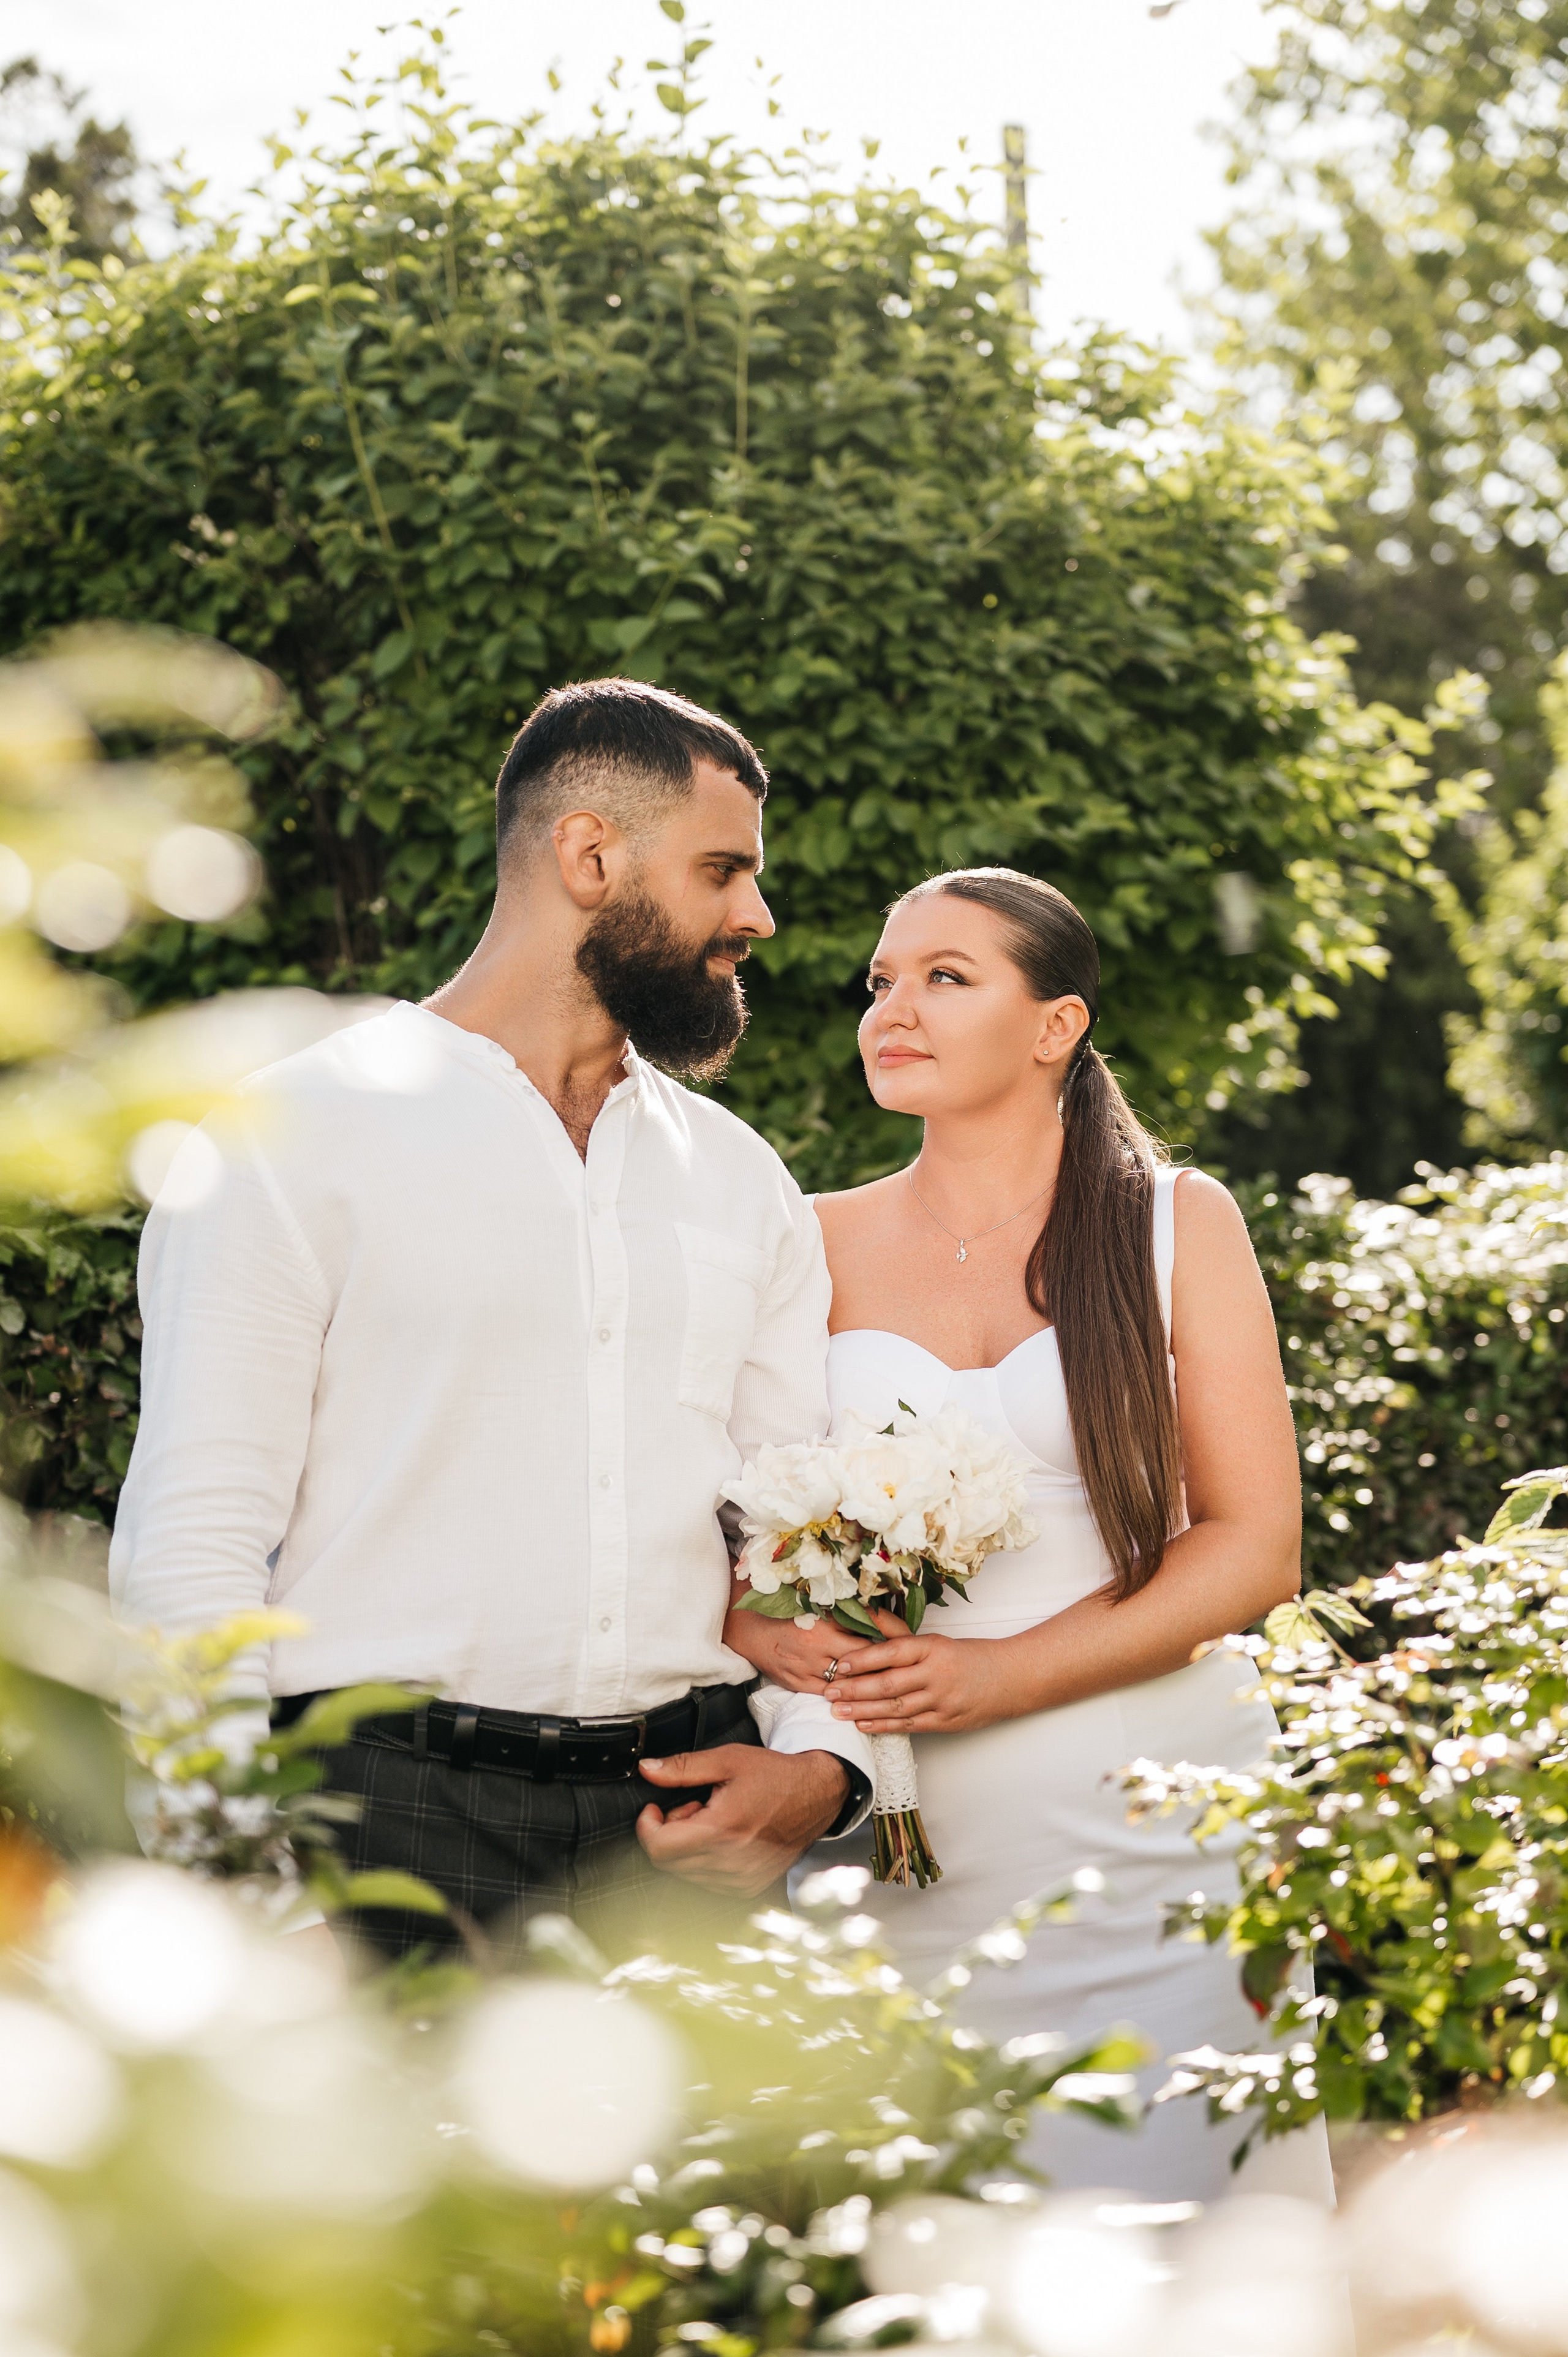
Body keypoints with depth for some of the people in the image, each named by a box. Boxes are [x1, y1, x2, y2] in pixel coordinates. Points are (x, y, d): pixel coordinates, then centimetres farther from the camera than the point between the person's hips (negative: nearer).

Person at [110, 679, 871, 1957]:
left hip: (688, 1834, 4)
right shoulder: (297, 1138, 0)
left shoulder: (743, 1180, 17)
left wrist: (821, 1763, -3)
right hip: (388, 1822, -4)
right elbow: (191, 1542, -6)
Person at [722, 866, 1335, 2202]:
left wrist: (1001, 1675, -12)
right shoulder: (823, 1249, 9)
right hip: (913, 1834, 1)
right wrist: (774, 1639, -13)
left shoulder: (1177, 1224, 5)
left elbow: (1256, 1547, -1)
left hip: (1149, 1822, -1)